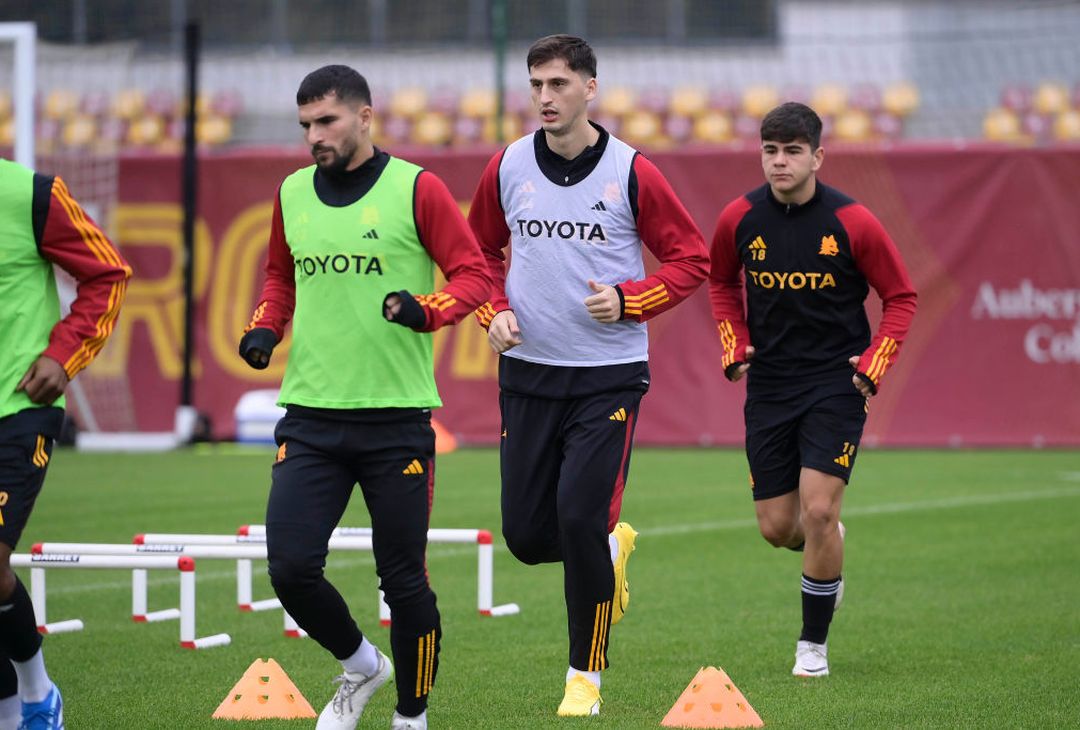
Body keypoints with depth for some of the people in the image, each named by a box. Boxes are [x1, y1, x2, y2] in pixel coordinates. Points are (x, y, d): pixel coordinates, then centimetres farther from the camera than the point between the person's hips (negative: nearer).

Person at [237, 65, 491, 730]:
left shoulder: (416, 189, -5)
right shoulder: (292, 194, 10)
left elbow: (474, 275, -5)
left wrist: (424, 310, -24)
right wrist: (266, 328, 8)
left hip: (397, 418, -4)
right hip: (311, 416, 4)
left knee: (404, 581, 2)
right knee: (290, 567, -7)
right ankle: (360, 667, 21)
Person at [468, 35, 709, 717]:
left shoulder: (631, 173, -7)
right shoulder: (507, 168, 3)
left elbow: (692, 259, 0)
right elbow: (482, 251, 19)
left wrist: (627, 300, -14)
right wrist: (494, 311, 1)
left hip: (609, 377, -4)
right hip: (528, 373, 4)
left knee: (580, 519, -13)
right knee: (526, 534, 3)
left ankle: (587, 674, 4)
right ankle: (612, 548, 38)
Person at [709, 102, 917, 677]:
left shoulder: (852, 222, -11)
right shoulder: (740, 219, -3)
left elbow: (901, 297, 1)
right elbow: (721, 282, 18)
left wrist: (873, 364, -10)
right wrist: (735, 346, 4)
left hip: (835, 386, -3)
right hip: (769, 387, 3)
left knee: (818, 511, -15)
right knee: (777, 527, 3)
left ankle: (814, 643, 4)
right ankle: (829, 546, 42)